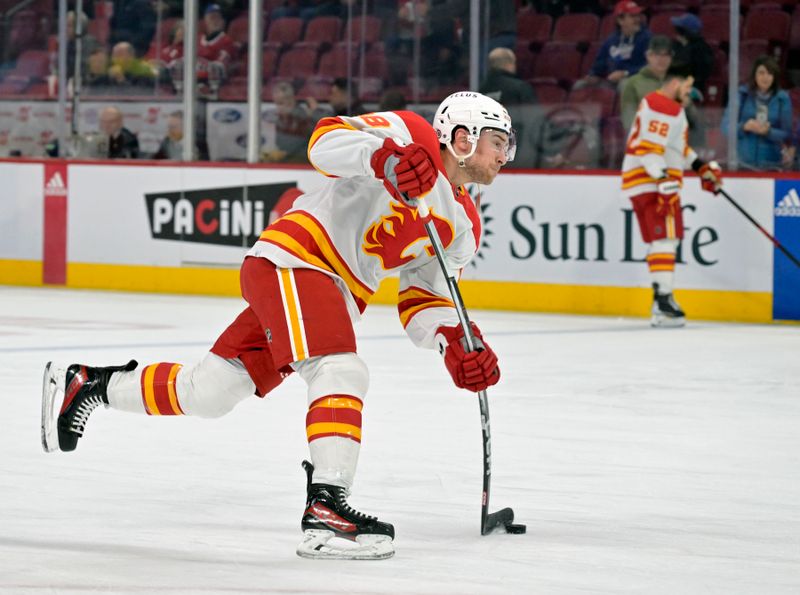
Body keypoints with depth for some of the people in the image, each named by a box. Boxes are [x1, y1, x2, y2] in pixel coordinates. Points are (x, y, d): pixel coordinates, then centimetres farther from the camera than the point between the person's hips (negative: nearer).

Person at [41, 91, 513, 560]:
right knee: (342, 373, -27)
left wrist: (455, 343, -7)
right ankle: (325, 509, -35)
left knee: (207, 394, 11)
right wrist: (384, 156, -38)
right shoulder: (410, 134, -6)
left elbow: (424, 302, 13)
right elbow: (327, 140, -19)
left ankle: (86, 384, 28)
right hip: (293, 260, -9)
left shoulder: (464, 226, 15)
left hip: (336, 298, 9)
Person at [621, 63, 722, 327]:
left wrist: (701, 166, 26)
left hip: (659, 181, 11)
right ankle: (663, 305, -21)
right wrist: (664, 179, -31)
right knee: (665, 239, -15)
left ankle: (662, 298, 22)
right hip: (649, 182, -11)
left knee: (663, 241, 16)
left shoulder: (672, 107, 20)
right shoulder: (661, 108, -16)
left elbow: (677, 145, 30)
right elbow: (648, 149, -25)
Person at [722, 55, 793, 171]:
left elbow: (787, 135, 1)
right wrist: (744, 127, -19)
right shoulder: (741, 94, 1)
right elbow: (726, 126, 0)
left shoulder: (783, 99, 1)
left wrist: (769, 132, -17)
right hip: (743, 161, 0)